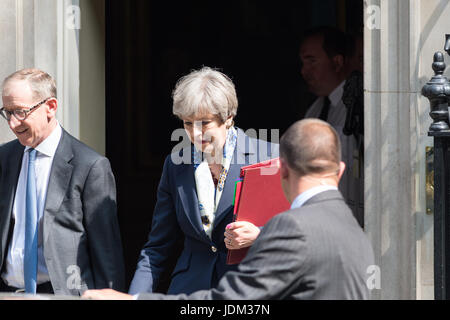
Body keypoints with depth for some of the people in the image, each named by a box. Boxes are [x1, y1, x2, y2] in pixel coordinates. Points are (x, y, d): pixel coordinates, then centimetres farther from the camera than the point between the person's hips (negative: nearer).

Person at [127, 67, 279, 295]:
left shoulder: (269, 157, -1)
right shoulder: (175, 165, 12)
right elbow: (157, 248, 16)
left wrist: (259, 236, -16)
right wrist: (135, 296, 1)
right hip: (190, 289, 3)